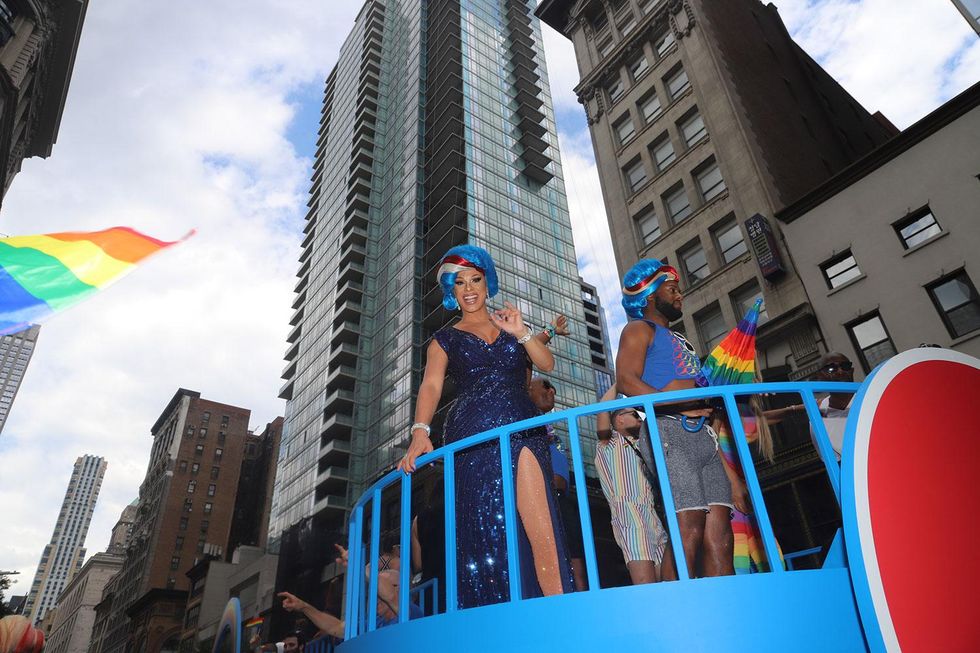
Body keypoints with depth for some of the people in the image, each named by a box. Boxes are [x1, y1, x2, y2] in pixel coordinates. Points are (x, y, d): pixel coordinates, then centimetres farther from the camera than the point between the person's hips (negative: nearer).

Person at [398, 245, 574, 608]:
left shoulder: (510, 324, 22)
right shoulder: (445, 339, 17)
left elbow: (546, 364, 11)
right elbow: (431, 385, 0)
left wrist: (520, 333, -6)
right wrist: (420, 432, -17)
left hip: (521, 428, 1)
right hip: (472, 436, -1)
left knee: (539, 528, -15)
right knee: (485, 532, -7)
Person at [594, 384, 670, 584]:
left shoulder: (638, 447, 34)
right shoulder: (609, 443, 14)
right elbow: (603, 408, 0)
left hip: (655, 521, 7)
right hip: (630, 516, -7)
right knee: (645, 585, -21)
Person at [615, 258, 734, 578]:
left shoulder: (682, 341, 33)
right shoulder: (640, 329, 9)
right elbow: (626, 381, -8)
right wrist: (676, 404, -16)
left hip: (703, 435, 8)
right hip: (669, 431, -8)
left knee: (719, 534, -2)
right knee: (688, 531, -16)